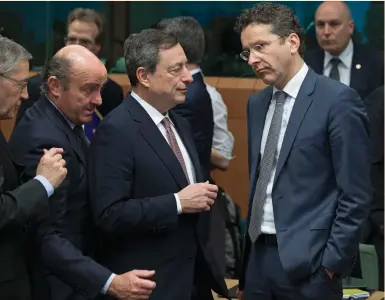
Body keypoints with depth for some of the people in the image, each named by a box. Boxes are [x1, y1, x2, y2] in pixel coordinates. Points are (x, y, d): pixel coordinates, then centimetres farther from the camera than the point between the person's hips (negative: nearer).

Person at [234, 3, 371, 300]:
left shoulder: (338, 100, -10)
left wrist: (333, 263, -13)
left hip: (306, 261, -6)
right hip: (259, 255, 6)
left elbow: (356, 195, -11)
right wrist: (247, 252, 12)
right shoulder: (257, 104, 12)